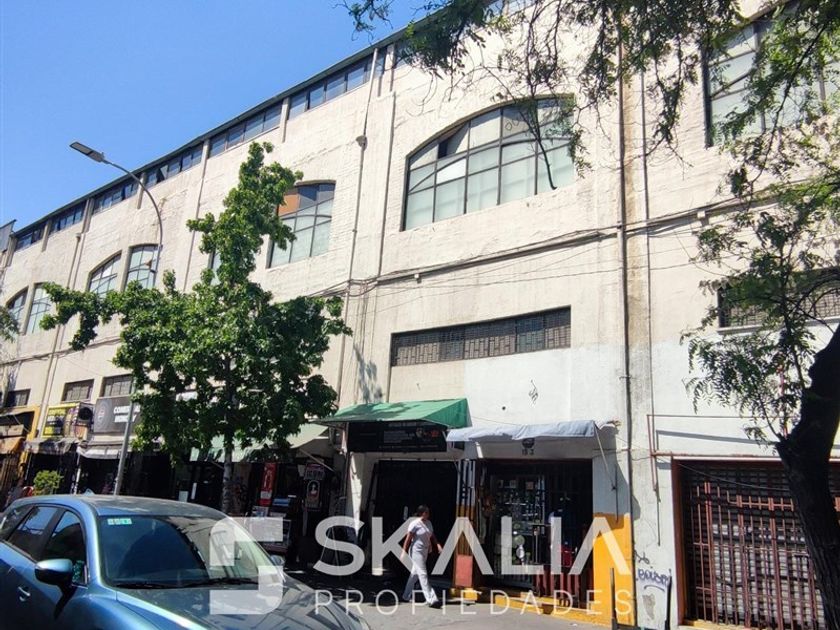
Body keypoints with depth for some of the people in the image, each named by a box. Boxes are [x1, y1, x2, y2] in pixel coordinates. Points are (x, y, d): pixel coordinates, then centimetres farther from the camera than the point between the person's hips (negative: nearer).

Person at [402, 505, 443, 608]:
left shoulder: (429, 523, 8)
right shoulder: (414, 524, -14)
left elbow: (432, 536, 11)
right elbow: (408, 538, -13)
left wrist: (438, 545, -4)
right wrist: (404, 551, -13)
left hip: (425, 552, 8)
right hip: (416, 551, -8)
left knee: (415, 574, 15)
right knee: (423, 574, -9)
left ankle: (406, 596, 28)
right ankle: (431, 599, -10)